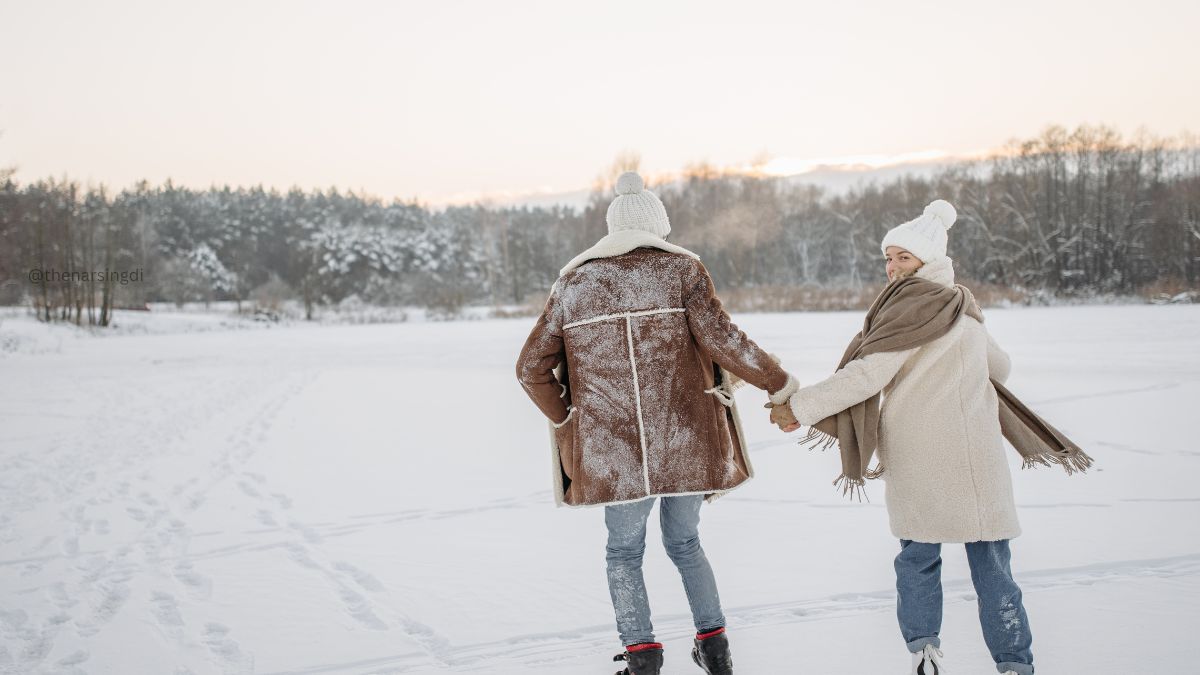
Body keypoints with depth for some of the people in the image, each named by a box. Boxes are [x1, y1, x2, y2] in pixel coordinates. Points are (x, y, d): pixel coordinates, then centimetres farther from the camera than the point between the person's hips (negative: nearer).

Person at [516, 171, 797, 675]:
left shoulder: (573, 283, 8)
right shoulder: (682, 269, 1)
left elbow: (532, 369, 6)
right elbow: (721, 339, -11)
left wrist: (567, 420, 16)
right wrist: (778, 382, 0)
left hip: (613, 449, 0)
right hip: (686, 443, 0)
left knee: (625, 551, 18)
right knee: (684, 541, 22)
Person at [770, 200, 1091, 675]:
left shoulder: (912, 303, -8)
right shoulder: (964, 310, 13)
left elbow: (867, 375, -15)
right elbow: (1000, 368, 28)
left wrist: (801, 406, -11)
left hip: (916, 457, -5)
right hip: (973, 456, 5)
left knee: (917, 555, 11)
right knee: (990, 560, 7)